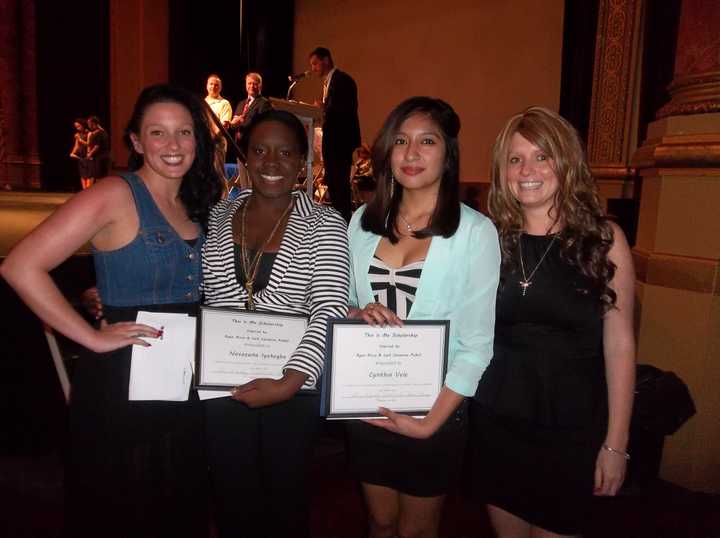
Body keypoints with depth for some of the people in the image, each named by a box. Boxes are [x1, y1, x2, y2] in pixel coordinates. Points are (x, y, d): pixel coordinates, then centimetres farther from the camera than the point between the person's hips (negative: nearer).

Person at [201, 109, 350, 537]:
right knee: (233, 502, 16)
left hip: (293, 388, -2)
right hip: (221, 385, 3)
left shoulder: (324, 225, -6)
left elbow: (329, 313, -15)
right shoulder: (215, 217, 4)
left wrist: (289, 382, -24)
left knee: (287, 500, 16)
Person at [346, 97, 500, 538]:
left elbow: (476, 343, -13)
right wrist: (357, 312, -13)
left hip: (435, 407, -3)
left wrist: (432, 421, -16)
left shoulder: (475, 231, -13)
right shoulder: (364, 221, 1)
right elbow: (340, 302, 10)